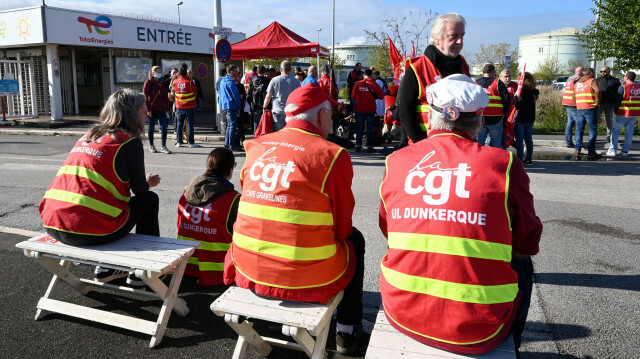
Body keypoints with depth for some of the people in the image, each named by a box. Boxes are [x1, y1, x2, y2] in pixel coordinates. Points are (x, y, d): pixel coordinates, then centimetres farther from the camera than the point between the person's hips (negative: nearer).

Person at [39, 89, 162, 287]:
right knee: (150, 199, 13)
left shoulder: (88, 136, 18)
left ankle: (106, 267, 35)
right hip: (90, 231, -8)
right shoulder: (130, 141, -4)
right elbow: (140, 190, 4)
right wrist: (149, 182, 26)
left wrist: (144, 182, 32)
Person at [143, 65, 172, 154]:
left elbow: (165, 97, 15)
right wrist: (148, 109, -13)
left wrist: (167, 108, 10)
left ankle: (163, 146, 2)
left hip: (161, 109, 4)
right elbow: (145, 97, -7)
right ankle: (151, 146, 19)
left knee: (164, 127, -5)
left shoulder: (163, 84, 11)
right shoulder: (148, 83, -3)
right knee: (151, 128, 6)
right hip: (151, 109, -4)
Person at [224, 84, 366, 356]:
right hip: (308, 280, -4)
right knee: (354, 240, 24)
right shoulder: (332, 155, -11)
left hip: (248, 271, 5)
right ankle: (347, 331, 32)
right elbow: (341, 228, -2)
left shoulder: (256, 147, 2)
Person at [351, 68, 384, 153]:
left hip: (359, 109, 1)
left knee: (359, 128, 10)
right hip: (370, 110, -1)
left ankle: (358, 146, 10)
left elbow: (353, 95, 2)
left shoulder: (358, 84, -5)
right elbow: (381, 96, -2)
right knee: (370, 128, 6)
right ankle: (370, 147, 7)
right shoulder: (375, 85, -7)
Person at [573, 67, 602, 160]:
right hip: (590, 108, -5)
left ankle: (577, 151, 7)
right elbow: (597, 90, -22)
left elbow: (574, 98, 18)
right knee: (592, 130, 0)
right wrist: (597, 102, -14)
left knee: (579, 130, 10)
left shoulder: (577, 83, 18)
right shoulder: (592, 81, -2)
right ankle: (591, 152, -3)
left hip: (579, 109, 6)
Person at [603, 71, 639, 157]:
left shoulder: (623, 87, -12)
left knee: (615, 130, 4)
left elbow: (618, 101, -8)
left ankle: (612, 150, 0)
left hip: (624, 113, -5)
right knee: (629, 132, 9)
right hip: (635, 114, 5)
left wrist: (616, 111, 4)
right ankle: (625, 151, 12)